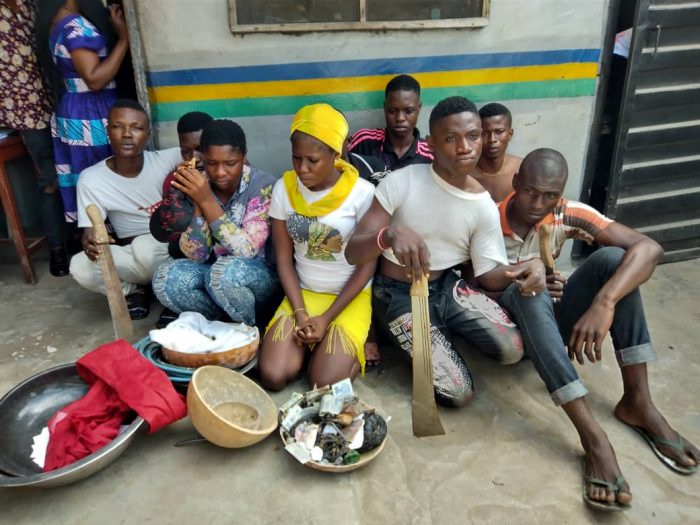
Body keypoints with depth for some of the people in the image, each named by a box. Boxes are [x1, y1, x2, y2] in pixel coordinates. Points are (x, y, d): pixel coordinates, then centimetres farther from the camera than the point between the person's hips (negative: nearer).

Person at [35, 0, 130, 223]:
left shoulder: (54, 23, 11)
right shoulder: (76, 26, -17)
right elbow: (95, 80, -23)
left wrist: (111, 31, 15)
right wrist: (124, 37, -19)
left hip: (71, 114, 9)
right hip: (91, 119, -9)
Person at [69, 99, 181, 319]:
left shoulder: (167, 159, -12)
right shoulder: (91, 179, -9)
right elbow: (89, 232, -9)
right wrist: (89, 243, -33)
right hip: (132, 257, 2)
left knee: (145, 248, -35)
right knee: (80, 268, -24)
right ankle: (134, 290, 3)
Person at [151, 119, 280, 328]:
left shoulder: (263, 185, -18)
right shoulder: (199, 185, -7)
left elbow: (246, 251, -27)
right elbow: (195, 255, -12)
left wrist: (207, 201, -30)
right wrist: (198, 203, -25)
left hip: (264, 276, -4)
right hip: (214, 276, 4)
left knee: (226, 271, -34)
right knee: (165, 277, -21)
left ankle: (249, 329, -5)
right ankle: (225, 322, -2)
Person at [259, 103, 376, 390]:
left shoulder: (362, 193, -16)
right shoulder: (284, 188, -6)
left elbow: (367, 265, -11)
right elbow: (284, 259, -2)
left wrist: (327, 318, -14)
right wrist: (300, 313, -13)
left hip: (349, 297, -3)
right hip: (302, 293, 3)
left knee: (326, 384, -17)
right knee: (272, 376, -13)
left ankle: (354, 347, 12)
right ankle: (309, 342, 15)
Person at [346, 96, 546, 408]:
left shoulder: (484, 207, -7)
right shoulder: (400, 183, -19)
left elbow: (489, 275, -3)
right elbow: (352, 252, -22)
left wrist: (524, 270, -26)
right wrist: (390, 235, -45)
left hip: (447, 287, 4)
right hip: (397, 295, -4)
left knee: (513, 350, -16)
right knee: (458, 394, -13)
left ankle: (445, 331, 11)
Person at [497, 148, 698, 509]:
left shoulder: (568, 214, -12)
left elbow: (649, 248, -24)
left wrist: (603, 304, -40)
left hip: (552, 318, 3)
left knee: (613, 258, -22)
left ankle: (637, 401, -19)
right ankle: (592, 434, -39)